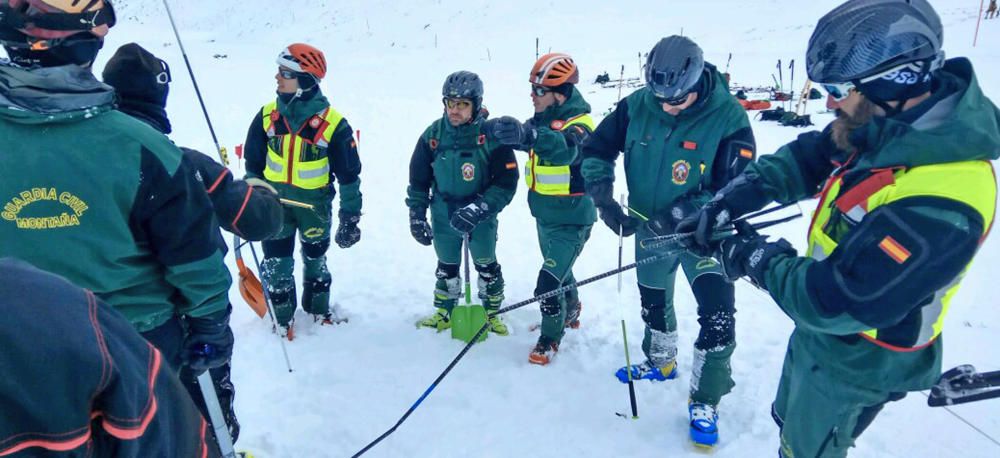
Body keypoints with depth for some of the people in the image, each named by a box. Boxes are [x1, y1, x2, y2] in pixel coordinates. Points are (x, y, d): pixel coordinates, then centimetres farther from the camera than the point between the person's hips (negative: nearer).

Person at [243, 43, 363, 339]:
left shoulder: (333, 124, -17)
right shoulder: (268, 116, -7)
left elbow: (349, 175, -10)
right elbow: (253, 164, 5)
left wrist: (350, 218, -8)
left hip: (315, 205, -2)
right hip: (274, 202, 2)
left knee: (315, 259, 18)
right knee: (276, 262, 7)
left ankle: (319, 310, 41)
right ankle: (283, 317, 29)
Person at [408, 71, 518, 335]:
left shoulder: (491, 135, -18)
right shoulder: (433, 134, -8)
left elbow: (506, 183, -17)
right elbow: (418, 179, 2)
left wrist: (478, 209, -27)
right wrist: (417, 216, 0)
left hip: (481, 217, -3)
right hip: (443, 216, 3)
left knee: (487, 266, 10)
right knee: (446, 266, 17)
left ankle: (492, 313, 31)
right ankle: (444, 313, 36)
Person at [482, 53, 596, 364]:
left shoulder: (579, 124, -23)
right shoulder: (543, 119, 1)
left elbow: (565, 149, -44)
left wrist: (529, 134, -63)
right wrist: (498, 128, -11)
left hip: (571, 220, -8)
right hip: (545, 215, 8)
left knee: (548, 284, -8)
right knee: (560, 271, 26)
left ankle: (550, 337, 15)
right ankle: (570, 314, 50)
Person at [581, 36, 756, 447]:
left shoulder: (728, 117, -23)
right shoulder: (637, 106, -15)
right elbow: (596, 150, -5)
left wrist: (681, 215, -30)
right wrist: (603, 198, -18)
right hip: (650, 231, 4)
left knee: (717, 315, -13)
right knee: (654, 302, 22)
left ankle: (704, 401, 9)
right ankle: (660, 363, 50)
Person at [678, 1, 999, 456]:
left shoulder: (937, 207, -38)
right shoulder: (889, 130, -13)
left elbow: (834, 304, -34)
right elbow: (804, 159, 0)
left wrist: (758, 259, -20)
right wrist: (728, 201, -11)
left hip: (854, 363, -7)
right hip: (818, 332, 7)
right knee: (789, 420, 30)